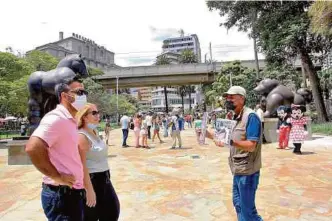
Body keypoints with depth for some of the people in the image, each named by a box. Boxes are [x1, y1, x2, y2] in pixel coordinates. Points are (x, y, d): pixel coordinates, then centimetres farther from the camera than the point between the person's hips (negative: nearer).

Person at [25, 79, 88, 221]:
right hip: (61, 195, -9)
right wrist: (57, 177, -21)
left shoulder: (69, 120, 12)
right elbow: (33, 148, -30)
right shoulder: (57, 118, -18)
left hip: (73, 193, 9)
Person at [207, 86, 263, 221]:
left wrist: (231, 141, -40)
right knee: (238, 204, 23)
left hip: (247, 171, -9)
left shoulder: (250, 116, -19)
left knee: (247, 209, 3)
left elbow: (251, 146, -26)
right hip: (238, 170, 9)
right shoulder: (233, 117, 8)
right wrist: (209, 135, 3)